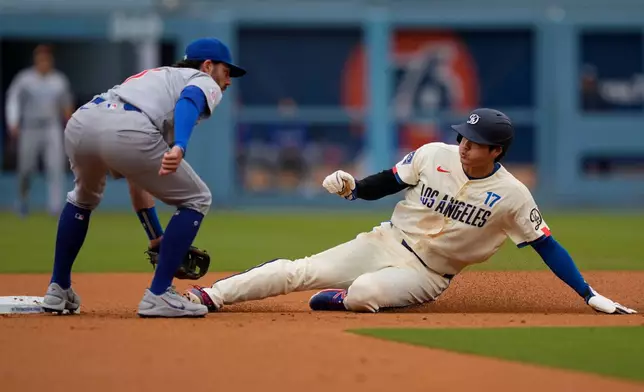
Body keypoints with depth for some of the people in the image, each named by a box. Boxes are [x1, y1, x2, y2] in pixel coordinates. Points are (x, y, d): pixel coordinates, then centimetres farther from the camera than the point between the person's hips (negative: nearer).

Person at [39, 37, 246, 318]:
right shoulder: (205, 82, 22)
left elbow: (139, 180, 42)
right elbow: (189, 101, -8)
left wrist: (158, 241, 46)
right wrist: (180, 147, -26)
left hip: (79, 123, 7)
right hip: (125, 132, -7)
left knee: (84, 197, 38)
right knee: (196, 200, 12)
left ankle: (58, 290, 34)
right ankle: (159, 295, 5)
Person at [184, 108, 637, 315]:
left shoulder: (512, 195, -12)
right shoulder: (434, 155, -4)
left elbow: (547, 245, -9)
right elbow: (384, 185, 5)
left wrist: (590, 295, -13)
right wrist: (352, 187, -16)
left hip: (426, 276, -3)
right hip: (387, 243, 3)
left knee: (367, 290, -34)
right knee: (296, 271, -13)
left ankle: (343, 298, 0)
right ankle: (209, 297, -15)